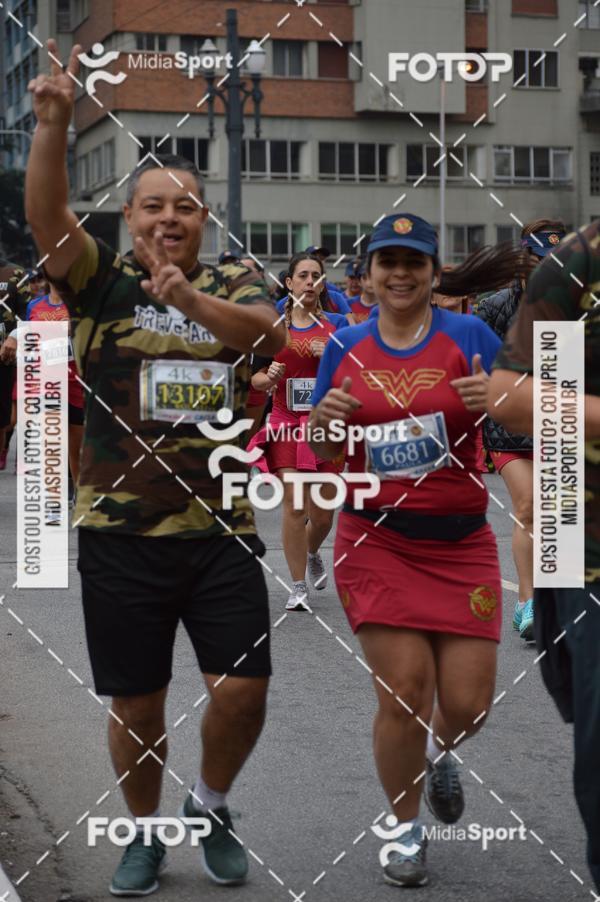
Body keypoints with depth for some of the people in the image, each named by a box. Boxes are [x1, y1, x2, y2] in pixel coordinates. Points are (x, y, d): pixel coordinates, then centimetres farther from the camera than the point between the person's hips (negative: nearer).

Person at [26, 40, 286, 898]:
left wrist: (188, 299, -35)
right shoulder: (102, 281, 0)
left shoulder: (233, 283, 4)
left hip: (221, 531, 1)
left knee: (244, 688, -3)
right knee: (136, 705, 8)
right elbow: (46, 215, -17)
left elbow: (271, 333, -18)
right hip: (121, 535, -1)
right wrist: (54, 119, -32)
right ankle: (145, 833, 32)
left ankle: (212, 804, 27)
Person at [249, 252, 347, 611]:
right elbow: (256, 380, 6)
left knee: (323, 512, 6)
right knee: (294, 504, -10)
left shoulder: (336, 324, 6)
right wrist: (269, 377, -16)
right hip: (286, 423, -1)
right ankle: (298, 587, 0)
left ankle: (312, 554, 40)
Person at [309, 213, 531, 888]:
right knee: (403, 693, -6)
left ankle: (439, 751, 38)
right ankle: (405, 829, 19)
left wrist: (495, 401, -23)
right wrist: (324, 419, -10)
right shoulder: (346, 346, 5)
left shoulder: (470, 336, -1)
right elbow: (319, 449, 12)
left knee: (467, 703, -1)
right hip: (377, 542, 0)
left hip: (461, 543, 0)